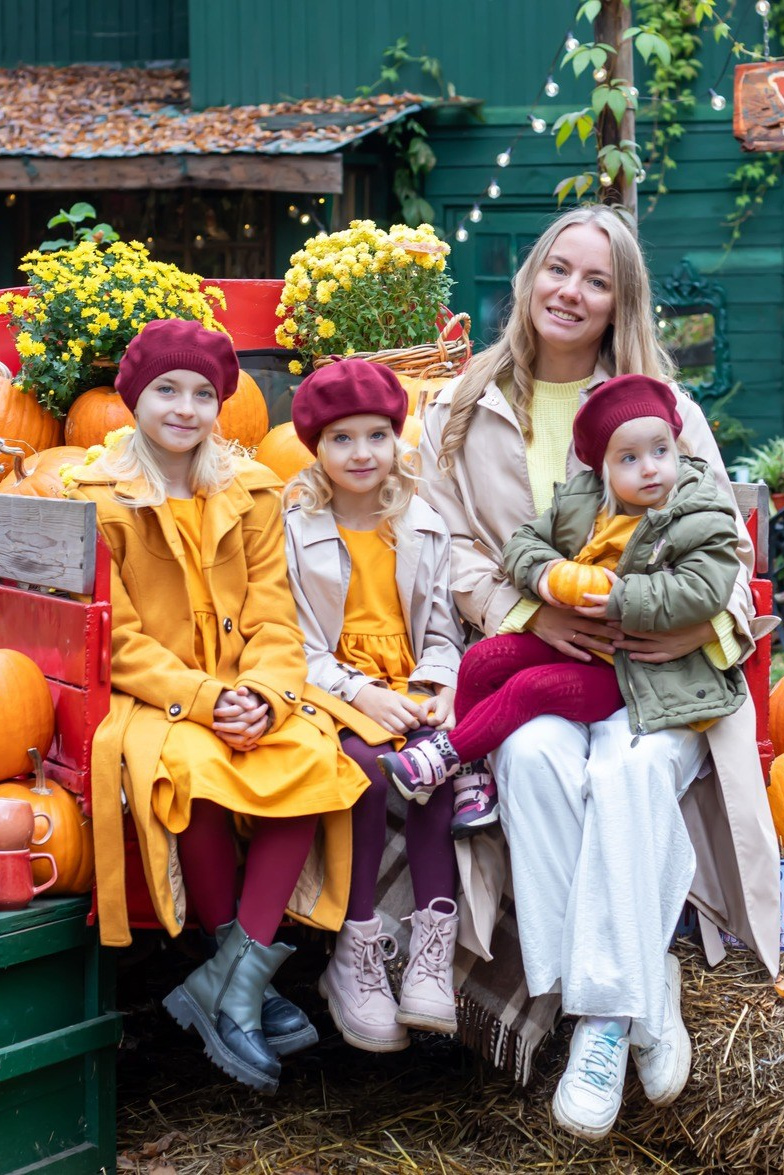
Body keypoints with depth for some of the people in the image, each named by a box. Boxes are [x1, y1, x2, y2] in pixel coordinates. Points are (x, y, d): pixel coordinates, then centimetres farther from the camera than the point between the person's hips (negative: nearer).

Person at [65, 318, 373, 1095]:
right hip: (147, 700, -3)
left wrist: (262, 695, -16)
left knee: (317, 757, -28)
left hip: (246, 693, 3)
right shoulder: (101, 500, 0)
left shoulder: (252, 494, 11)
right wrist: (203, 699, -19)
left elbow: (274, 618, 4)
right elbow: (120, 641, -6)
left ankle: (231, 982, -23)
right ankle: (246, 983, -14)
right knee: (193, 769, -36)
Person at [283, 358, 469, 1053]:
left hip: (411, 688, 3)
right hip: (332, 688, -2)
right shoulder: (295, 530, 3)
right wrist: (362, 693, -16)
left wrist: (440, 689, -7)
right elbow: (294, 643, -3)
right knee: (366, 768, -33)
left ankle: (433, 952, -27)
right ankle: (356, 956, -21)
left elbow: (442, 628, 13)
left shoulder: (425, 528, 14)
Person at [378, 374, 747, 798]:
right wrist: (540, 571, -12)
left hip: (633, 668, -6)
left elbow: (702, 591, -23)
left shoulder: (703, 522, -12)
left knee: (532, 687, -22)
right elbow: (524, 540, 12)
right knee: (482, 661, -6)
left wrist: (626, 601, -31)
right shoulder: (578, 500, 4)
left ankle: (446, 752, -12)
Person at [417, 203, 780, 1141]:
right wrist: (526, 610, -12)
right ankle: (643, 996, -24)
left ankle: (604, 1013, -26)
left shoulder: (665, 407, 10)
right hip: (526, 654, 1)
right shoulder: (464, 410, 12)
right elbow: (449, 545, 7)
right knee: (536, 758, -32)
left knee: (631, 768, -33)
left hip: (656, 665, -1)